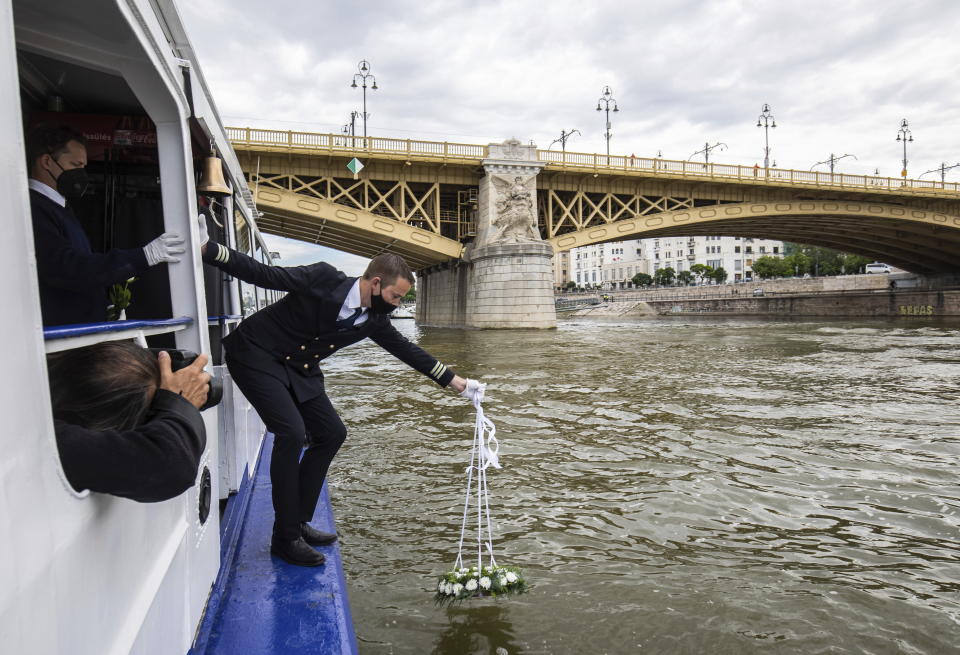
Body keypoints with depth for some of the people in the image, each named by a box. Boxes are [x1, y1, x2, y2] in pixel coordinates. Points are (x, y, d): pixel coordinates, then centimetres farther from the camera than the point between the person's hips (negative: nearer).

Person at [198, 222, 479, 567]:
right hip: (256, 354, -8)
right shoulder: (323, 279, -22)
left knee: (331, 433, 6)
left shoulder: (374, 320, -3)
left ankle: (298, 522, 17)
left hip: (300, 370, 8)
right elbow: (263, 274, -21)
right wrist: (208, 249, -30)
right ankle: (285, 538, -8)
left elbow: (406, 350, 8)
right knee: (291, 432, -22)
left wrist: (452, 379, 11)